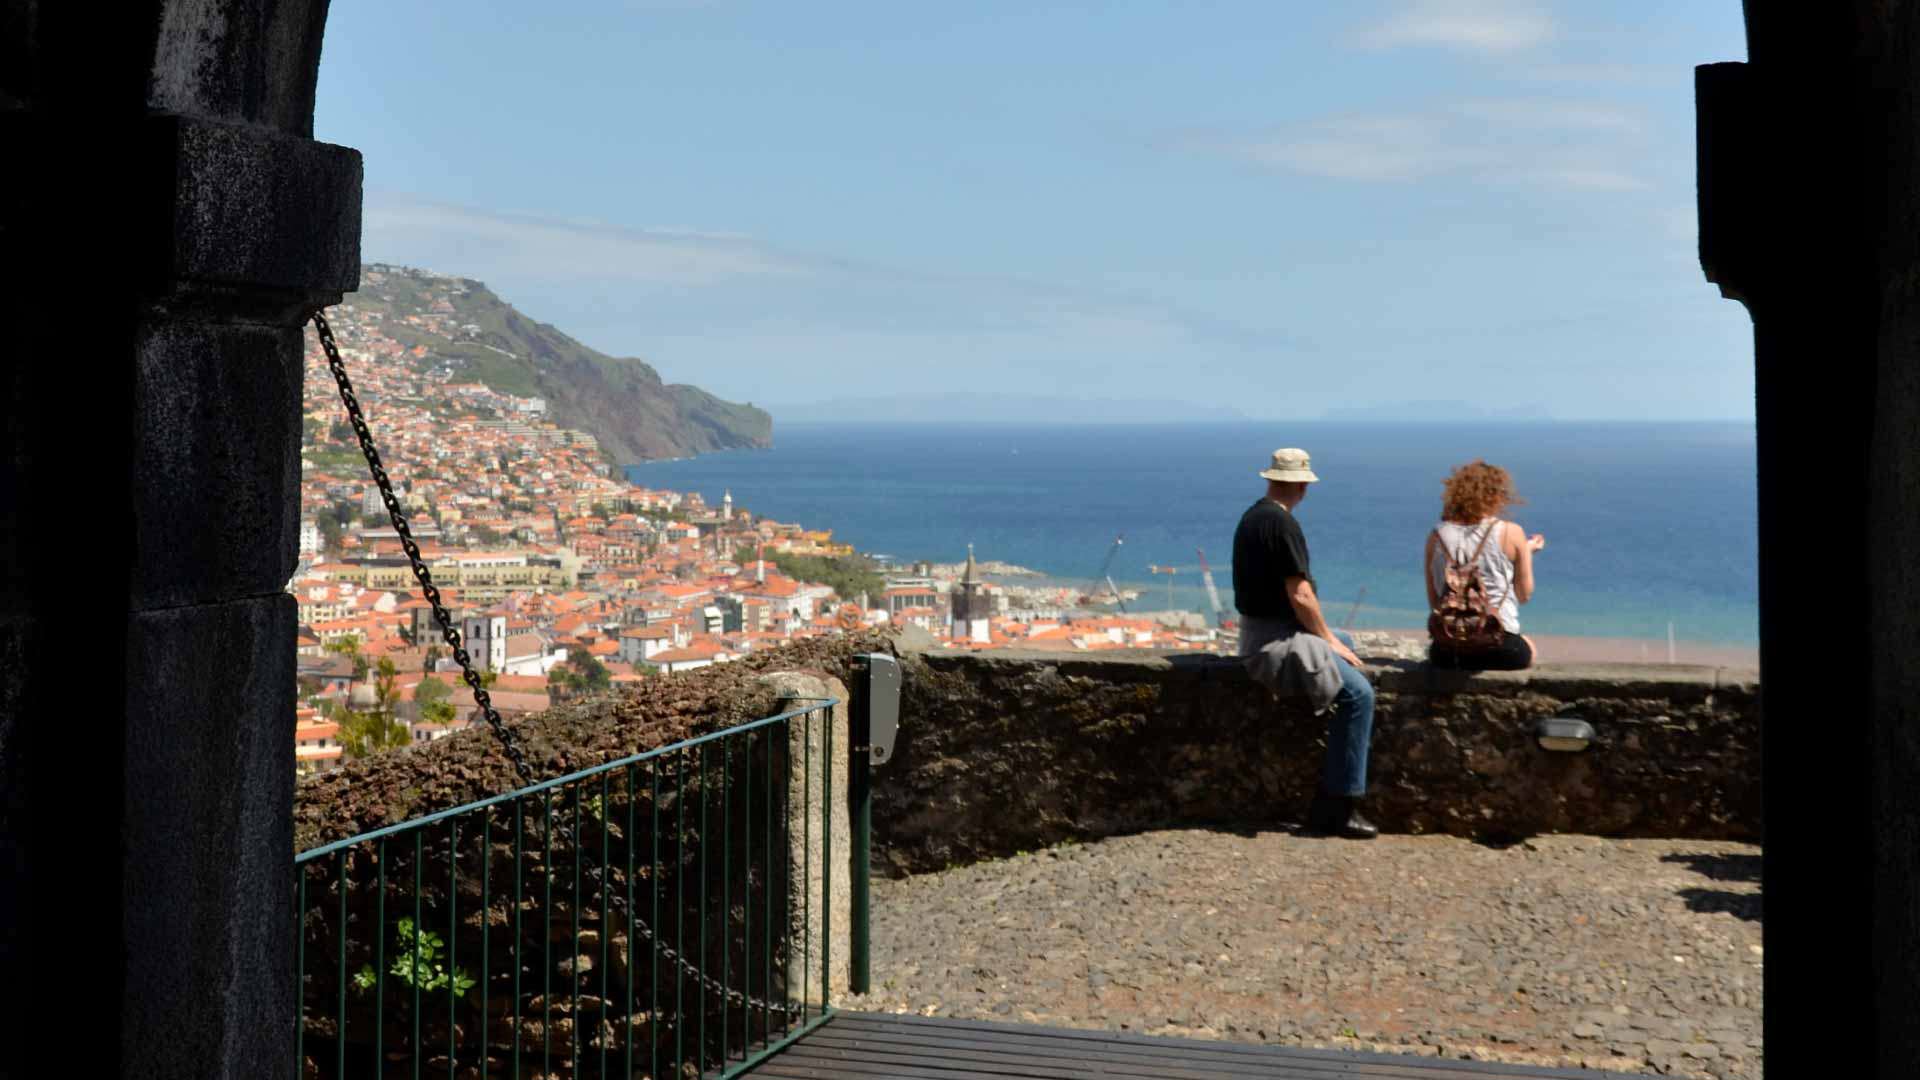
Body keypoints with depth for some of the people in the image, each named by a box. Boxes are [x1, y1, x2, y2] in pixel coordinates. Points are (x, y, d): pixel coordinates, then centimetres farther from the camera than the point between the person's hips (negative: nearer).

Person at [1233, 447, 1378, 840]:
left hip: (1259, 628, 11)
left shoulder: (1252, 516, 12)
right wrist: (1328, 639, -8)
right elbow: (1300, 596, -23)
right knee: (1359, 692, -15)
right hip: (1277, 638, -11)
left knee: (1346, 640, 31)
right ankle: (1336, 807, -15)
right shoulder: (1282, 523, -19)